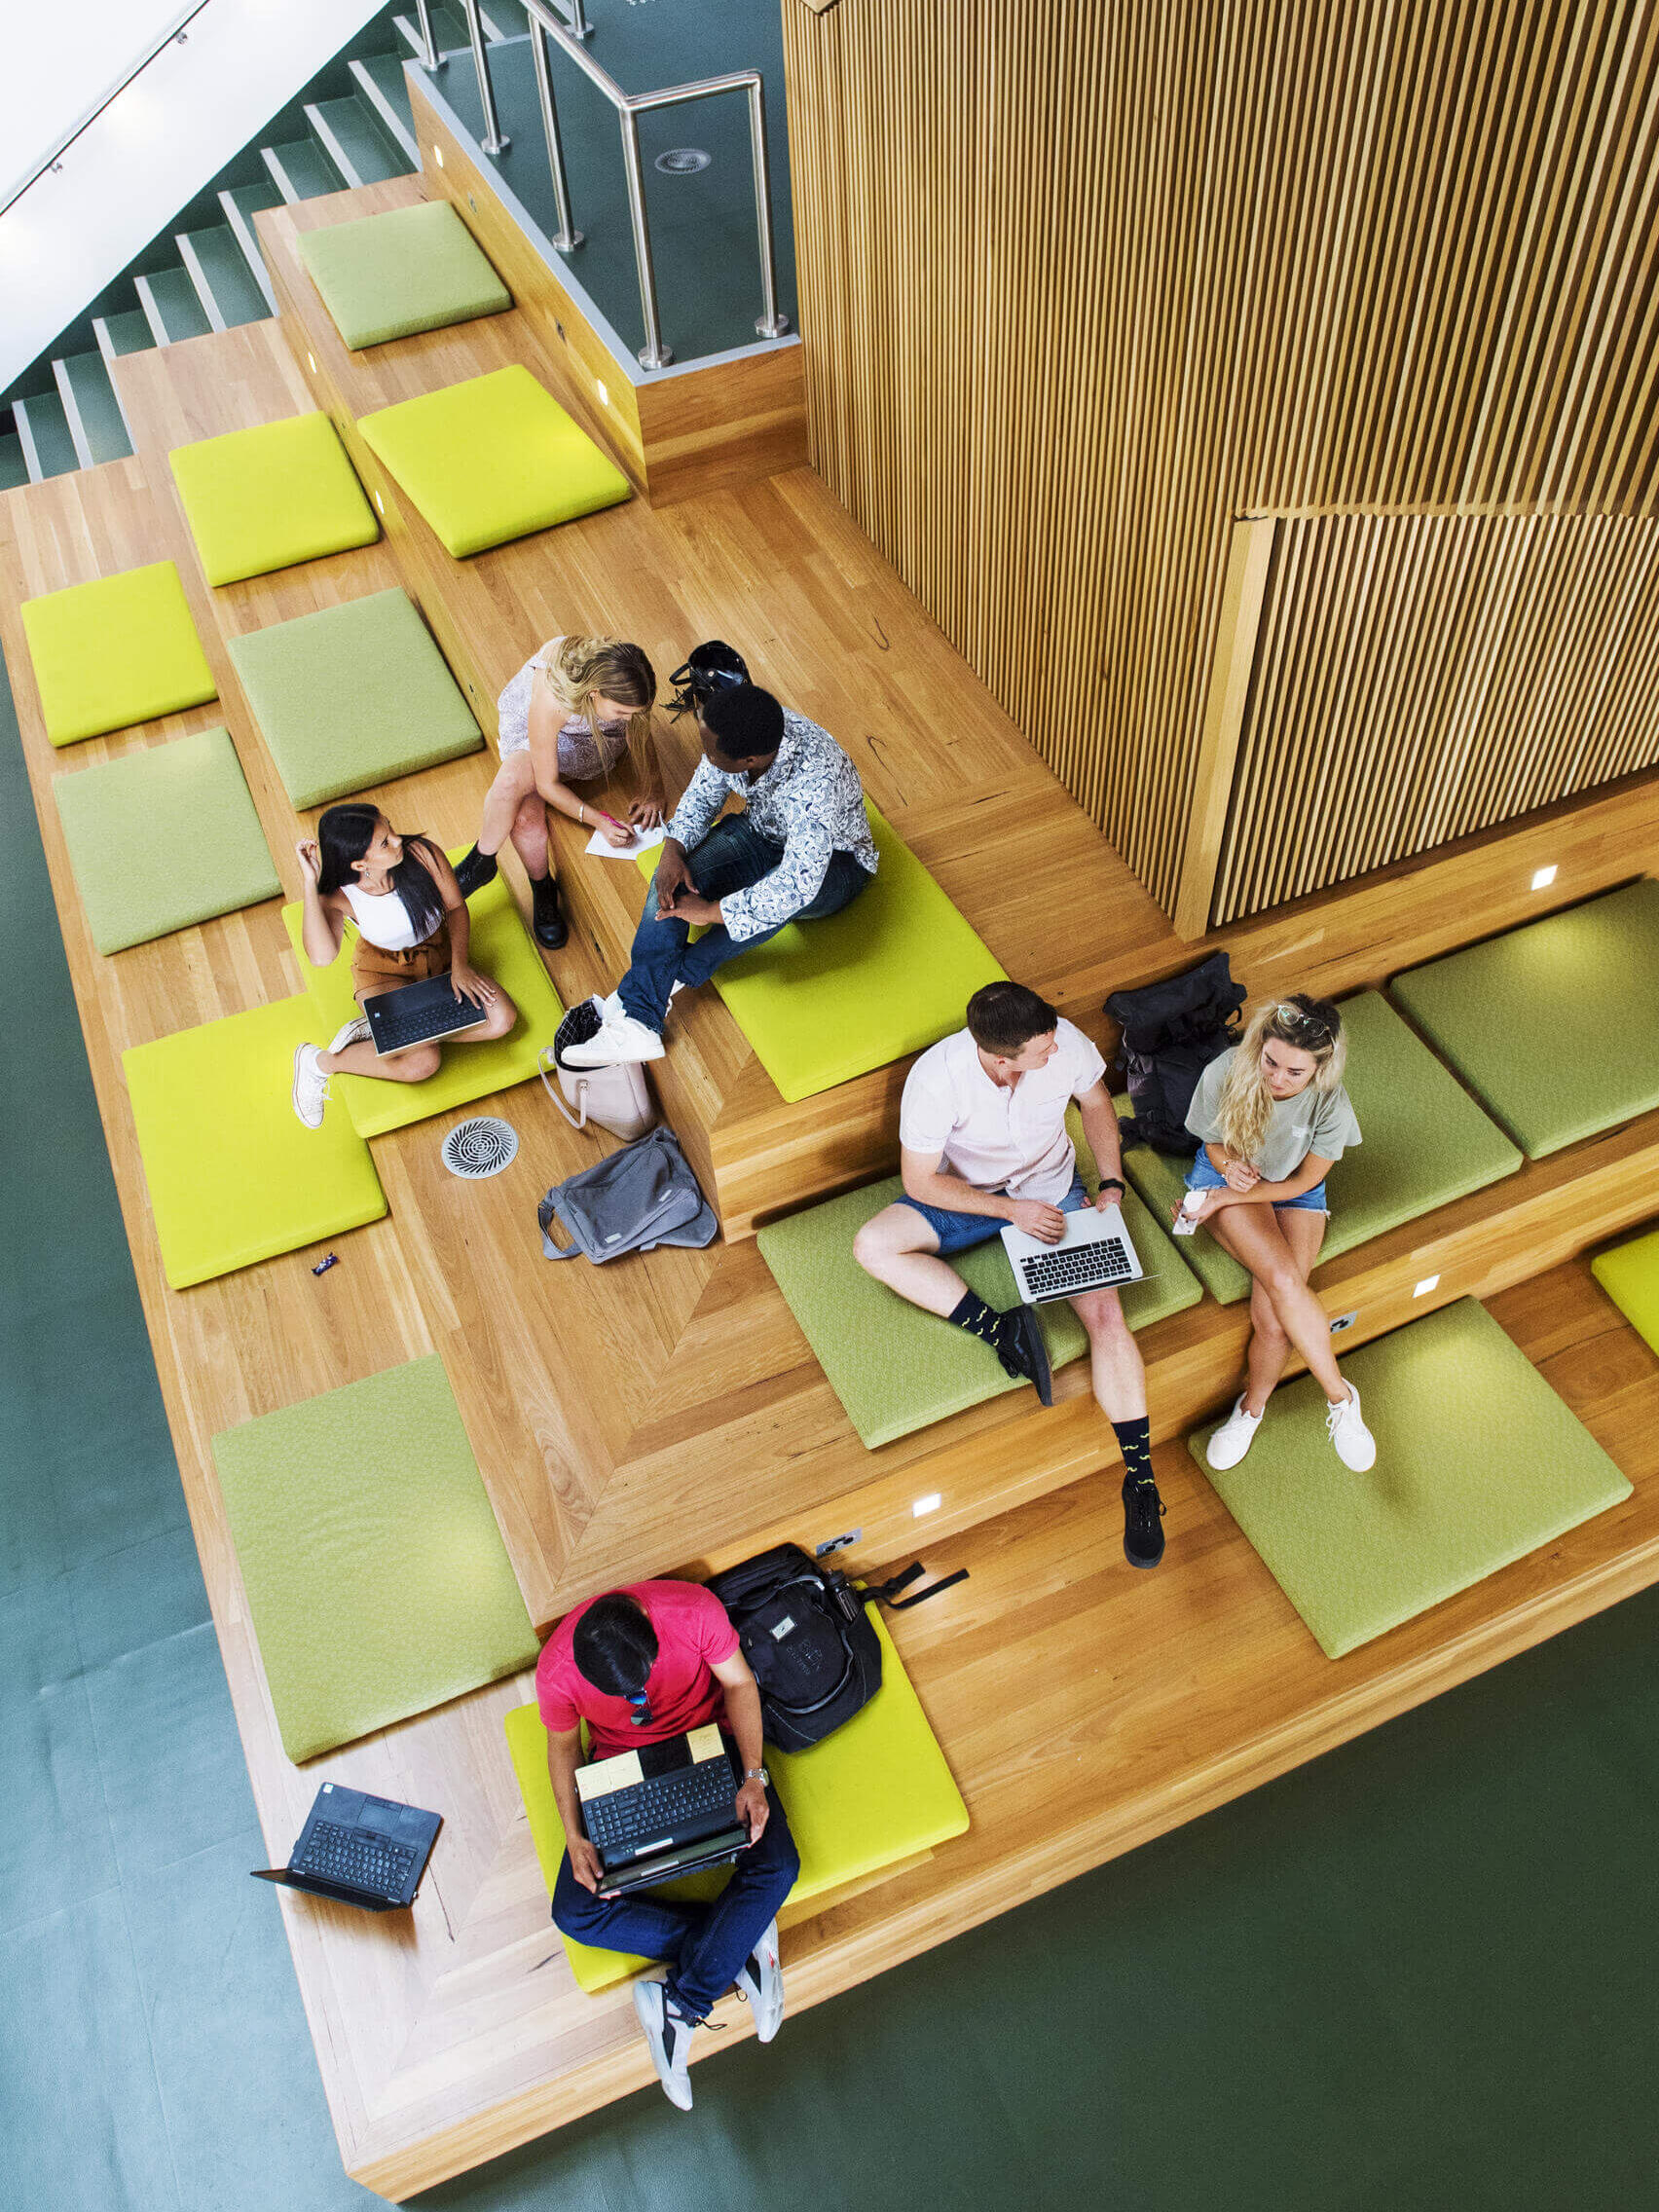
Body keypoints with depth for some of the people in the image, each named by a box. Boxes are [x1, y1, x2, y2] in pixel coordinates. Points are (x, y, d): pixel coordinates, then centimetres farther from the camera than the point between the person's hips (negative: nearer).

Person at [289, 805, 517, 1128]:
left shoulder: (422, 853, -24)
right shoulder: (339, 897, -26)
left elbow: (456, 907, -7)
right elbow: (321, 957, -44)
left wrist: (459, 965, -18)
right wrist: (310, 884, -43)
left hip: (440, 956, 4)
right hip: (384, 971, -4)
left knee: (502, 1019, -20)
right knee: (422, 1062, -25)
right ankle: (319, 1063, 0)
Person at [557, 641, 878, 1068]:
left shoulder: (812, 784, -42)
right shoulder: (743, 731, -21)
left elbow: (796, 885, -45)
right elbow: (704, 792, -4)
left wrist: (711, 911, -36)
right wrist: (674, 850, -22)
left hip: (833, 861, -6)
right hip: (761, 831, 6)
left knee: (780, 897, -40)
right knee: (674, 880, -20)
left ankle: (677, 975, -20)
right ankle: (635, 1021, -28)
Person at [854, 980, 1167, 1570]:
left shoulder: (1064, 1041, -24)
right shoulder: (935, 1078, -31)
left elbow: (1095, 1103, 0)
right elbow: (922, 1182, -19)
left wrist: (1111, 1183, -10)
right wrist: (1012, 1210, -25)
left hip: (1054, 1192, 0)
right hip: (967, 1197, 0)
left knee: (1106, 1314, -18)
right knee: (872, 1246, -25)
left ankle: (1139, 1475, -10)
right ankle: (1000, 1329, -22)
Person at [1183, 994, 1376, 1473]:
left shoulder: (1330, 1105, -25)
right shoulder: (1224, 1073, -24)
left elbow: (1303, 1181, -12)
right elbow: (1213, 1144, -4)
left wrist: (1225, 1198, -18)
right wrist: (1229, 1164, -27)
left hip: (1292, 1192, 0)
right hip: (1227, 1174, 0)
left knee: (1273, 1320, -20)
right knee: (1283, 1279, -28)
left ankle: (1252, 1406, 9)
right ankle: (1339, 1396, -11)